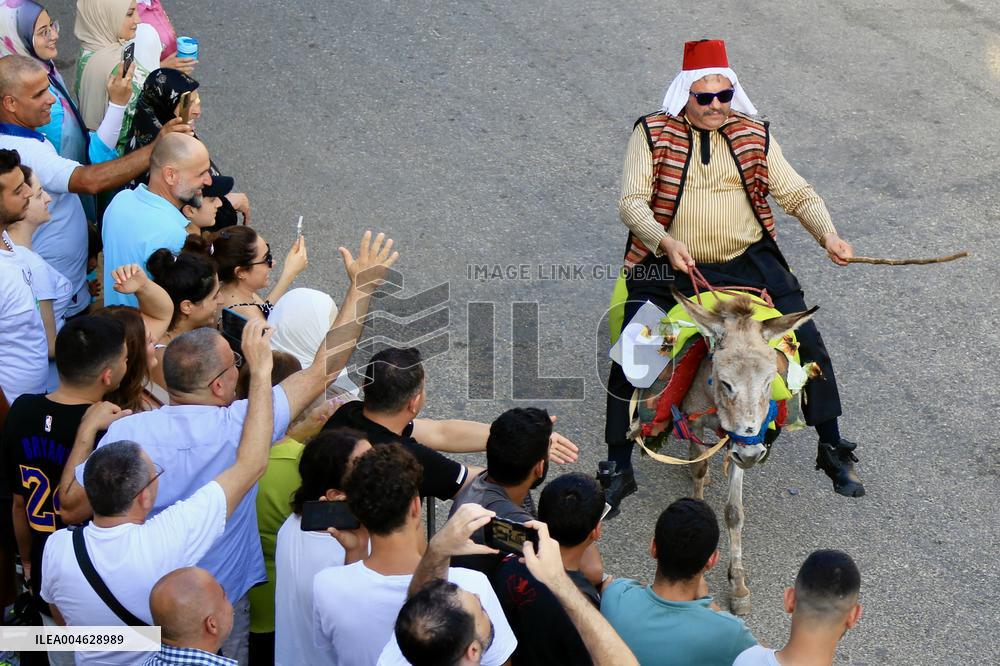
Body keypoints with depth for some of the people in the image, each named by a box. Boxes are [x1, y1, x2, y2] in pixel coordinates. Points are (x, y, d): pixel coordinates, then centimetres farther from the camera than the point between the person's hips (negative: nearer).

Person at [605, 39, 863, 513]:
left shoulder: (754, 135, 6)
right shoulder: (652, 134, -2)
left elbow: (797, 193, 5)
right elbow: (632, 202, -10)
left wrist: (827, 234, -13)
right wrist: (665, 243, -28)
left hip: (748, 262, 2)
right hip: (667, 266, -2)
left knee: (809, 344, -5)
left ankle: (832, 450, 14)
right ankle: (619, 469, 0)